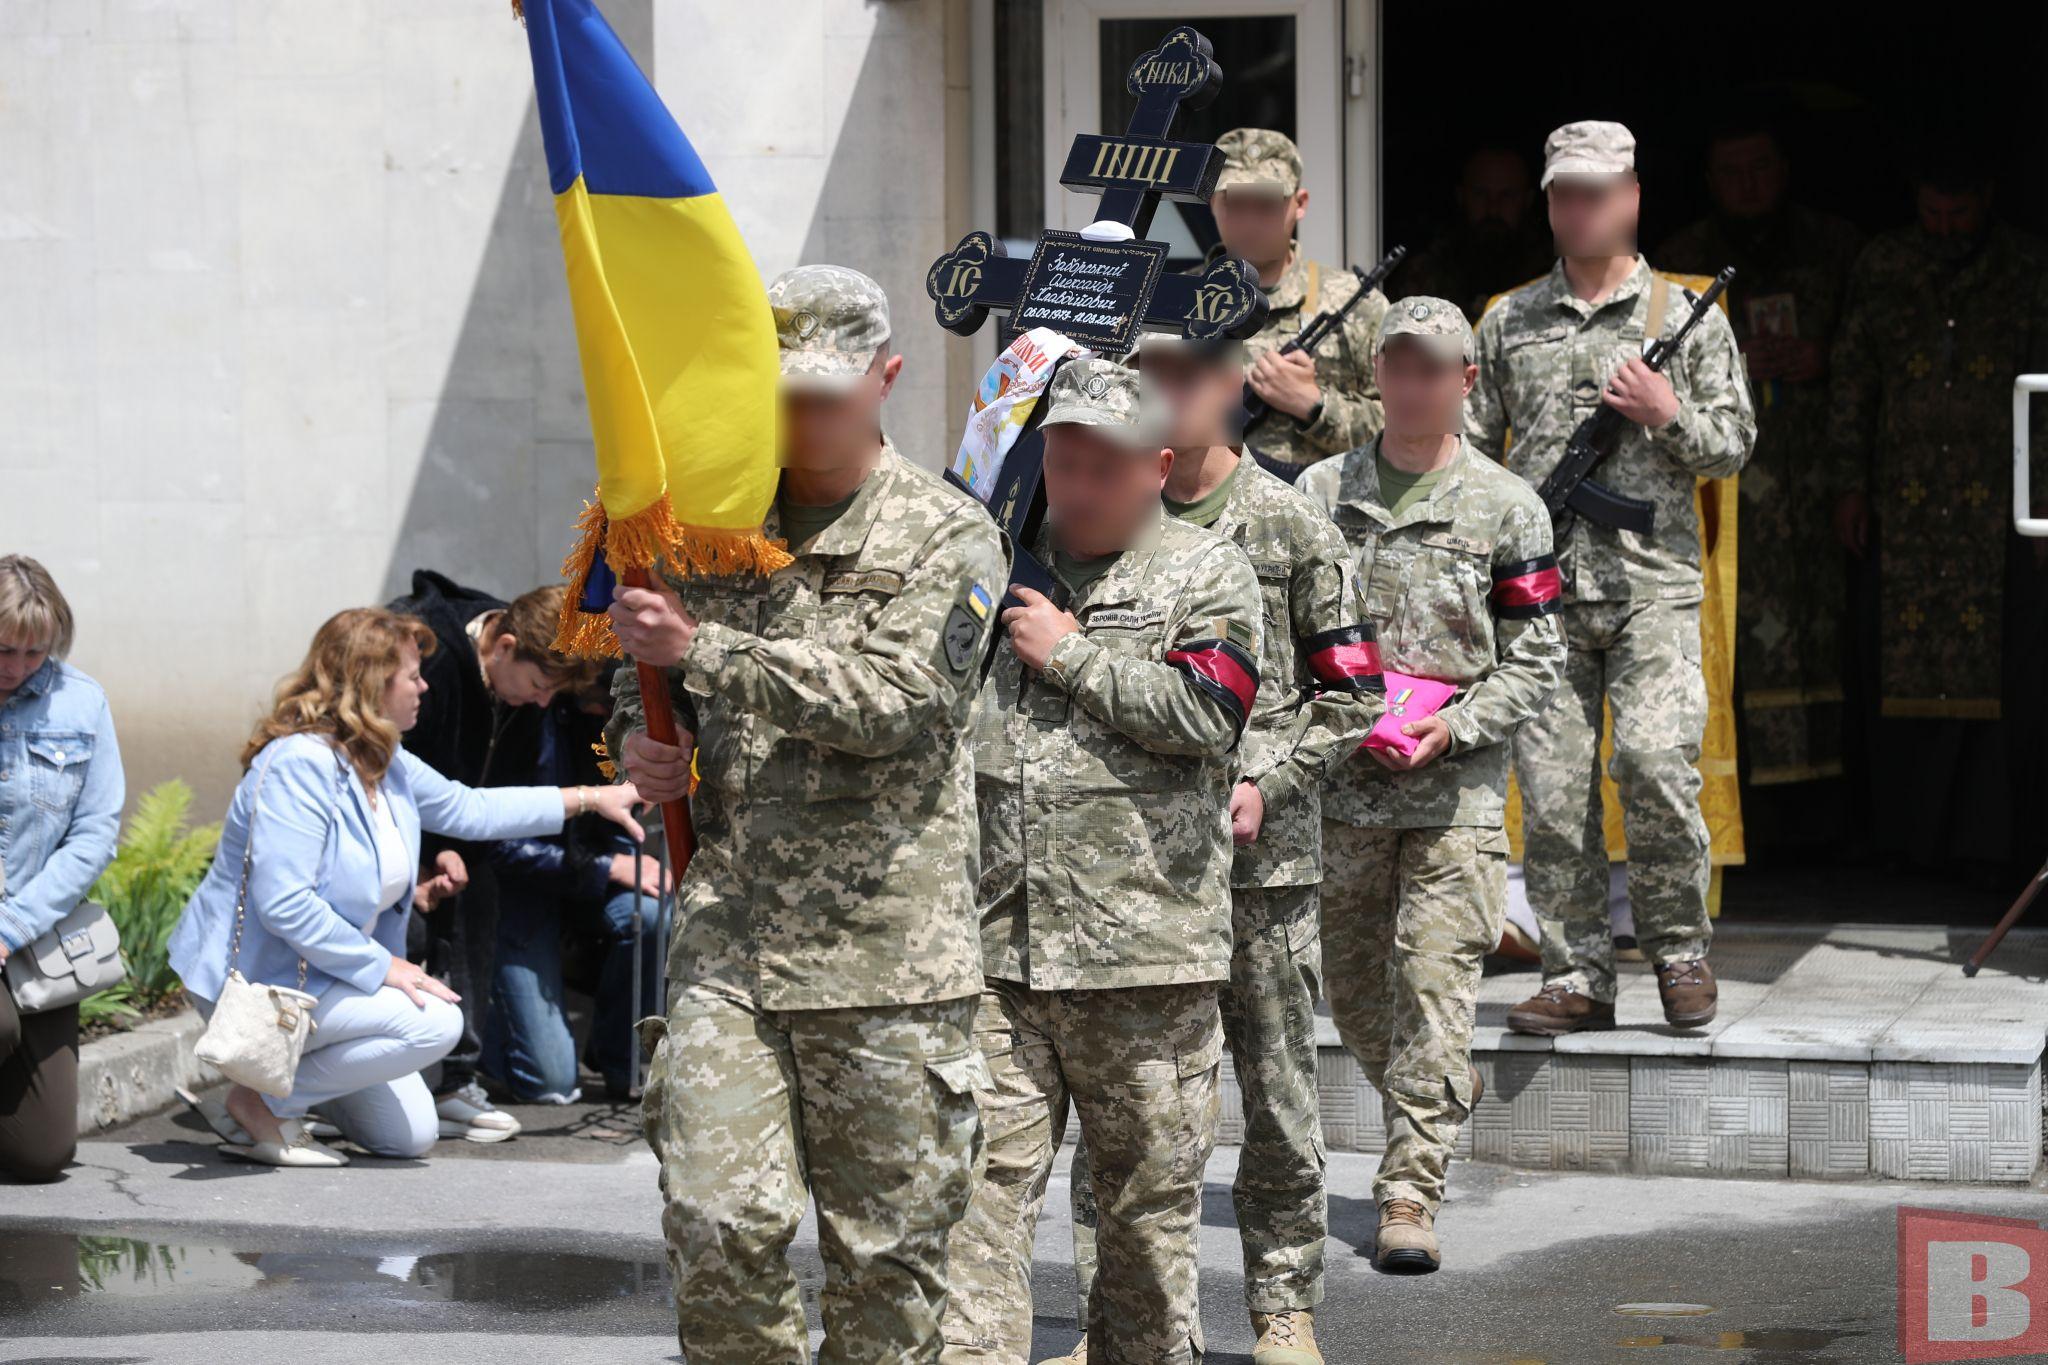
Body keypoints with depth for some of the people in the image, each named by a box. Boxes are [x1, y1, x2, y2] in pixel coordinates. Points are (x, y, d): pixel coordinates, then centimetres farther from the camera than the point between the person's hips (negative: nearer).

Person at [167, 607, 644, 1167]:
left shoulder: (385, 762, 6)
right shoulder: (299, 764, -25)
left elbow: (467, 809, 21)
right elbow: (283, 902, -31)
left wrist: (588, 799, 18)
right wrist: (380, 967, -25)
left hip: (326, 970, 10)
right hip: (257, 981, -10)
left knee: (410, 1137, 7)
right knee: (433, 1021, -24)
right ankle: (268, 1103, -12)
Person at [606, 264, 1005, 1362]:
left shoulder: (947, 535, 0)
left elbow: (886, 701, -16)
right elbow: (646, 672, 29)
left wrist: (701, 652, -19)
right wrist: (636, 735, 5)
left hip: (886, 953, -3)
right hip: (727, 938, 3)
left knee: (887, 1247, 4)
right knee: (717, 1224, -8)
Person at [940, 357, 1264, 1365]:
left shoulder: (1208, 574, 4)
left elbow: (1203, 712, -11)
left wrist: (1070, 653, -7)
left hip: (1145, 938, -2)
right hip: (993, 942, 3)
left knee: (1149, 1193, 8)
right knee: (982, 1179, -7)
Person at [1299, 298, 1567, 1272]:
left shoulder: (1507, 509, 1)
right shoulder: (1320, 492, 7)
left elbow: (1537, 659, 2)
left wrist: (1456, 725, -12)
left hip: (1457, 793, -3)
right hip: (1341, 787, 3)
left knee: (1435, 989, -8)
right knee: (1352, 991, 11)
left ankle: (1410, 1194, -6)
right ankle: (1441, 1097, 37)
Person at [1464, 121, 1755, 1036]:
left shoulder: (1687, 318, 8)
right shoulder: (1509, 323, 13)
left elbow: (1734, 446, 8)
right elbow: (1469, 447, 15)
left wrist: (1667, 415, -9)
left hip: (1651, 583, -2)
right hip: (1541, 588, 2)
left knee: (1655, 763, -16)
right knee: (1551, 787, -1)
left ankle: (1678, 948, 2)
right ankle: (1577, 976, 6)